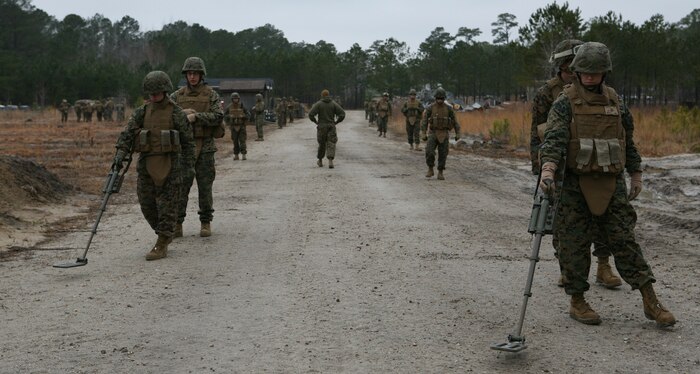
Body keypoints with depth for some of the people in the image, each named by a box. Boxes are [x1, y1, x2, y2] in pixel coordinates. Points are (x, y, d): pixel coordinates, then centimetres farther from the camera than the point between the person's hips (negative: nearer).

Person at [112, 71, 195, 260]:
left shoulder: (176, 113, -2)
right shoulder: (142, 112, 7)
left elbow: (187, 139, 1)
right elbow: (127, 132, -1)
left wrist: (188, 164, -1)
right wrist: (121, 153, -16)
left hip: (169, 163, -4)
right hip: (146, 162, 4)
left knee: (167, 204, -3)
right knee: (146, 203, 8)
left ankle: (161, 245, 0)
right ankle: (165, 234, 28)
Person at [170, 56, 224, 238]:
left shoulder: (211, 95, 1)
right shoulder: (177, 96, 6)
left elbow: (218, 116, -12)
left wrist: (196, 116, -23)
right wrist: (182, 113, -16)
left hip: (205, 146, -1)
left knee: (205, 186, 3)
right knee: (181, 186, -3)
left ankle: (206, 223, 12)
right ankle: (177, 225, 0)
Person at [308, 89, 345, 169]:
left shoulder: (318, 104, -3)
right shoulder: (334, 104, 2)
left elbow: (311, 114, -14)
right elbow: (342, 114, -6)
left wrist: (315, 121, 1)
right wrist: (336, 122, 5)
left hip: (321, 127, 0)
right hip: (331, 127, 0)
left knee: (321, 144, 16)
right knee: (331, 144, -2)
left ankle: (320, 161, 28)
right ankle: (330, 161, -21)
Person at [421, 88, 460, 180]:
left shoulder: (449, 108, -3)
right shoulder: (430, 108, -5)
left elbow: (455, 121, 2)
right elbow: (424, 121, -5)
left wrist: (458, 134, -1)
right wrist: (423, 134, -13)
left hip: (444, 134, 1)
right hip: (433, 134, -1)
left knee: (443, 154, -1)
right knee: (429, 151, -17)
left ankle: (440, 173, 10)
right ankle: (430, 170, 0)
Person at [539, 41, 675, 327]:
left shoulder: (615, 102, 10)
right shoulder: (565, 103, -5)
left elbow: (628, 141, 20)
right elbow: (554, 138, -20)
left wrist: (636, 175, 18)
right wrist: (548, 168, -36)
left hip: (612, 185, 3)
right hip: (576, 186, -3)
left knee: (625, 241, 3)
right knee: (575, 245, 2)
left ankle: (651, 303, 6)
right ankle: (577, 303, 16)